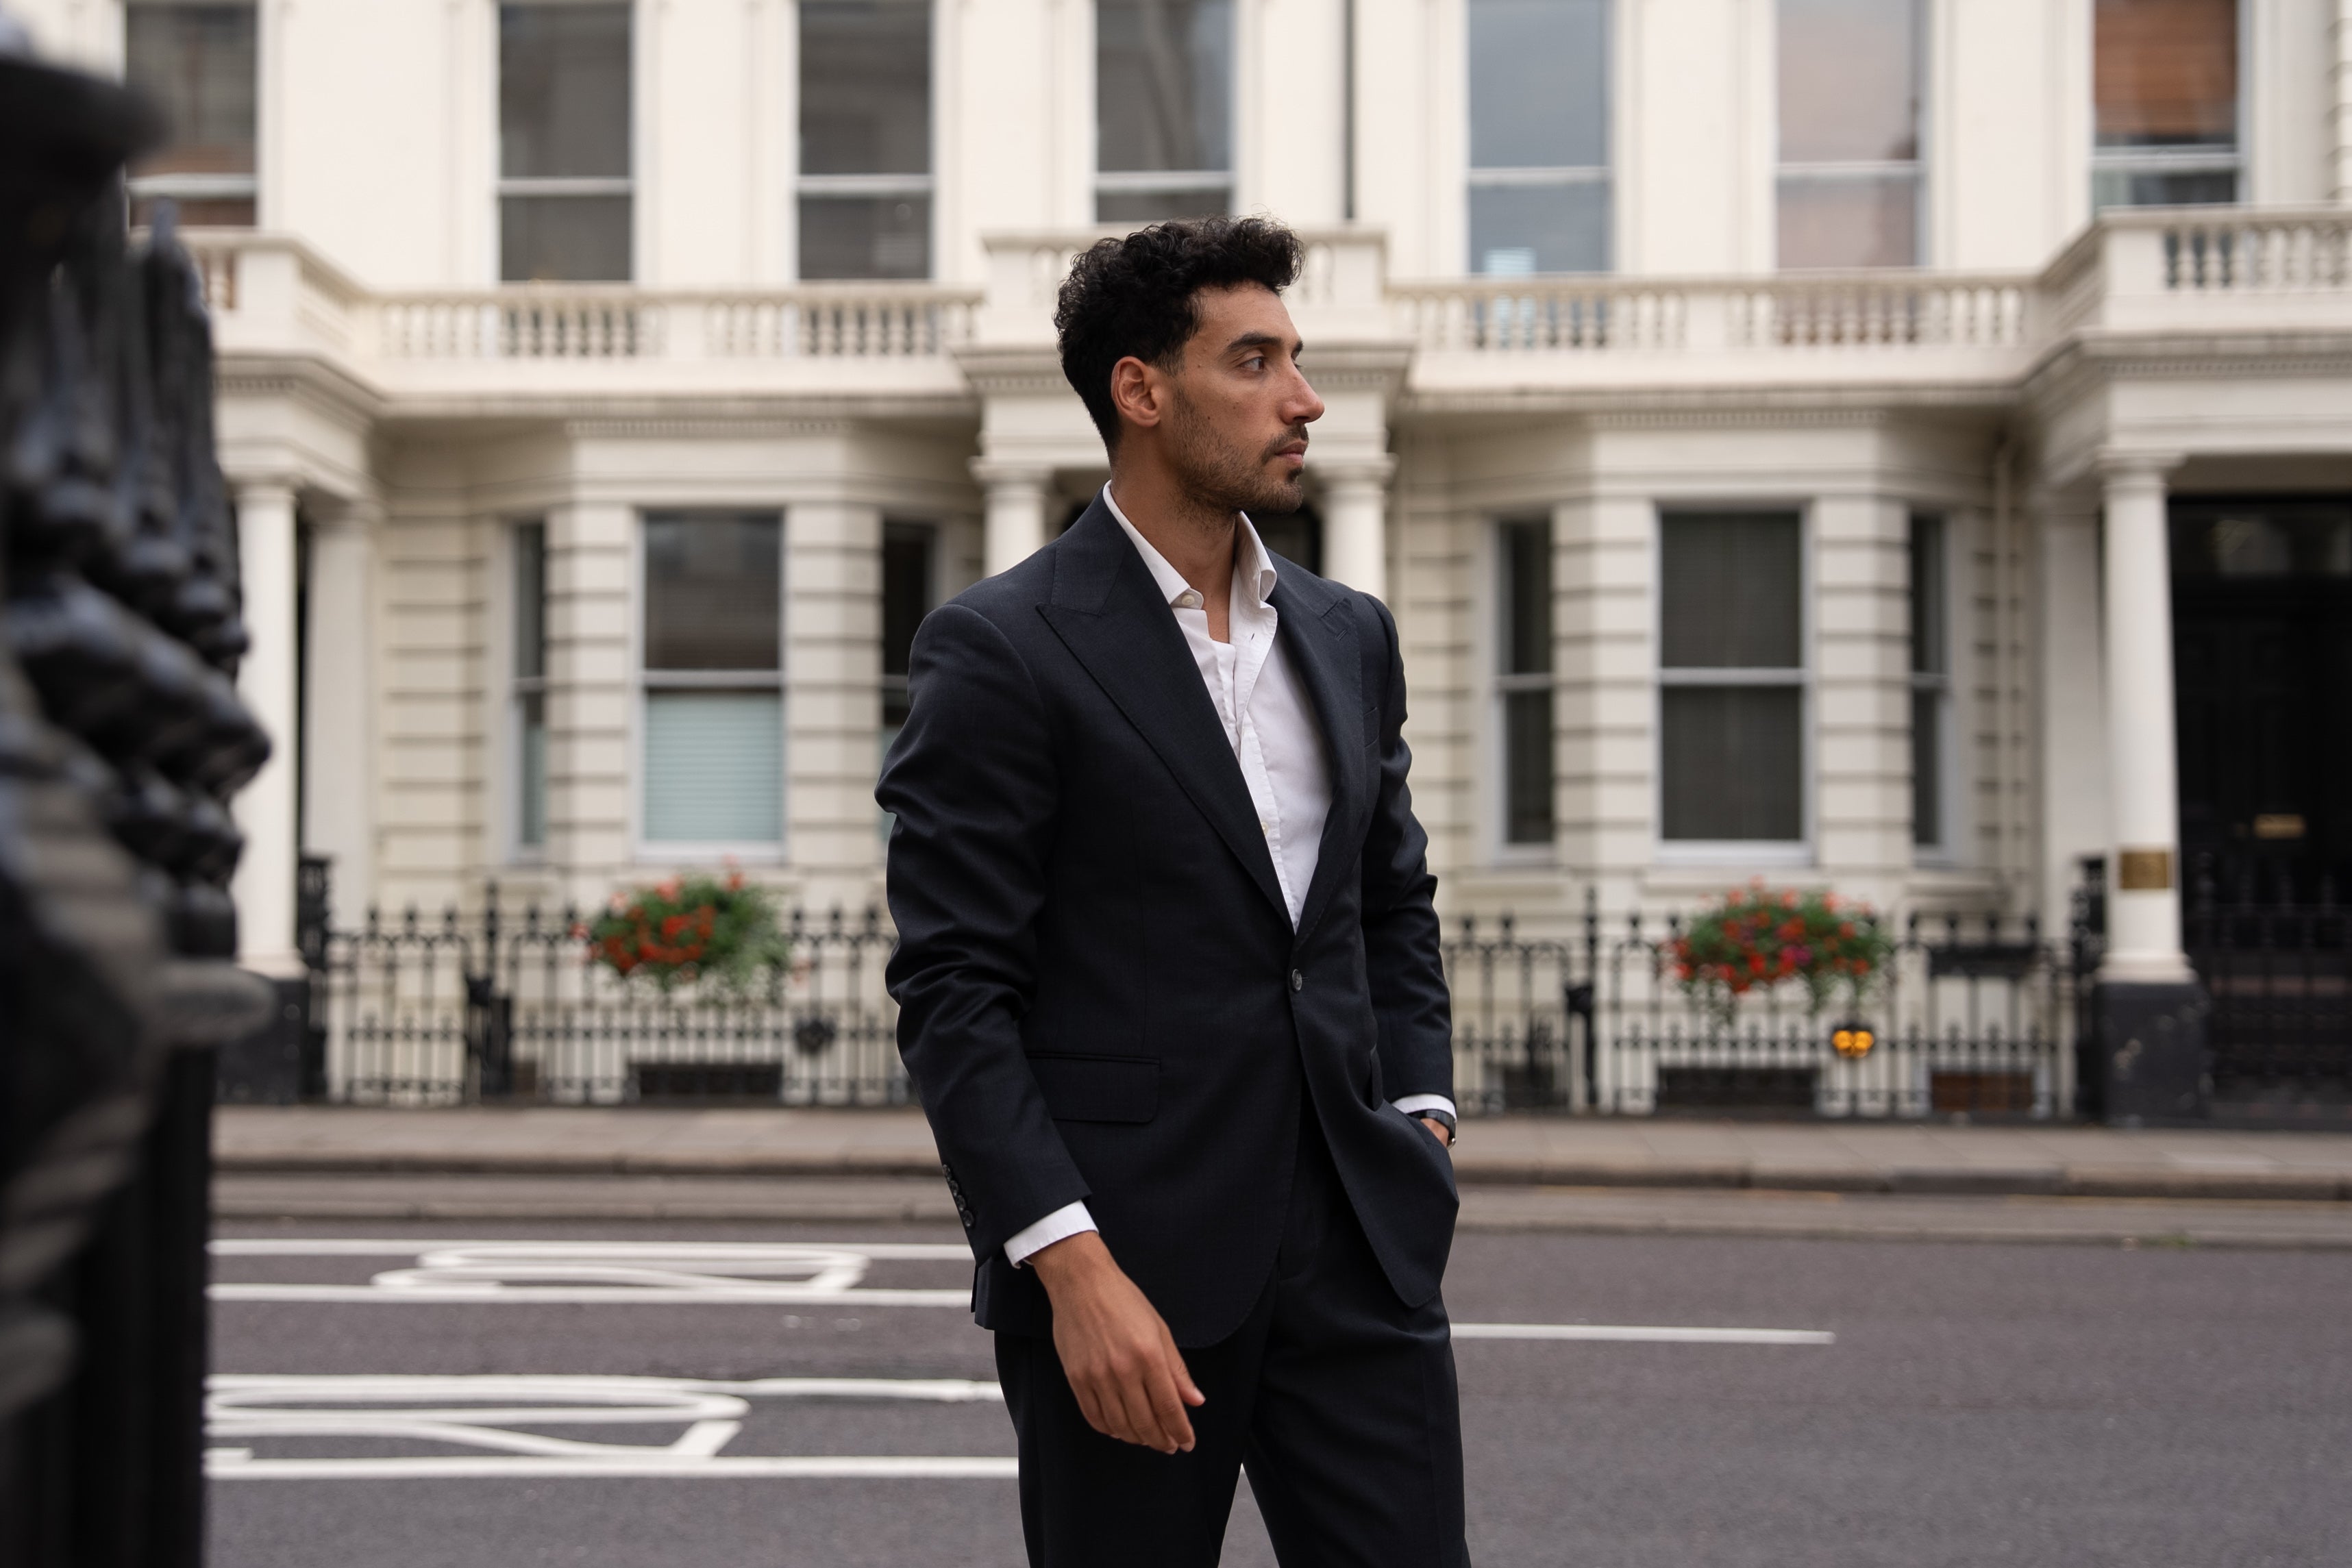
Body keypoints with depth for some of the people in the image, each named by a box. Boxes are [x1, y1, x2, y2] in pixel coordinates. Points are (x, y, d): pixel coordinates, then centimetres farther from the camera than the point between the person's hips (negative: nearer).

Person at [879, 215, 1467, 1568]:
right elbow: (953, 994, -11)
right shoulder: (1000, 649, -8)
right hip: (1127, 1264, -5)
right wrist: (1072, 1267, -18)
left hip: (1357, 1250, 5)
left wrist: (1421, 1117, 6)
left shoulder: (1349, 635, 12)